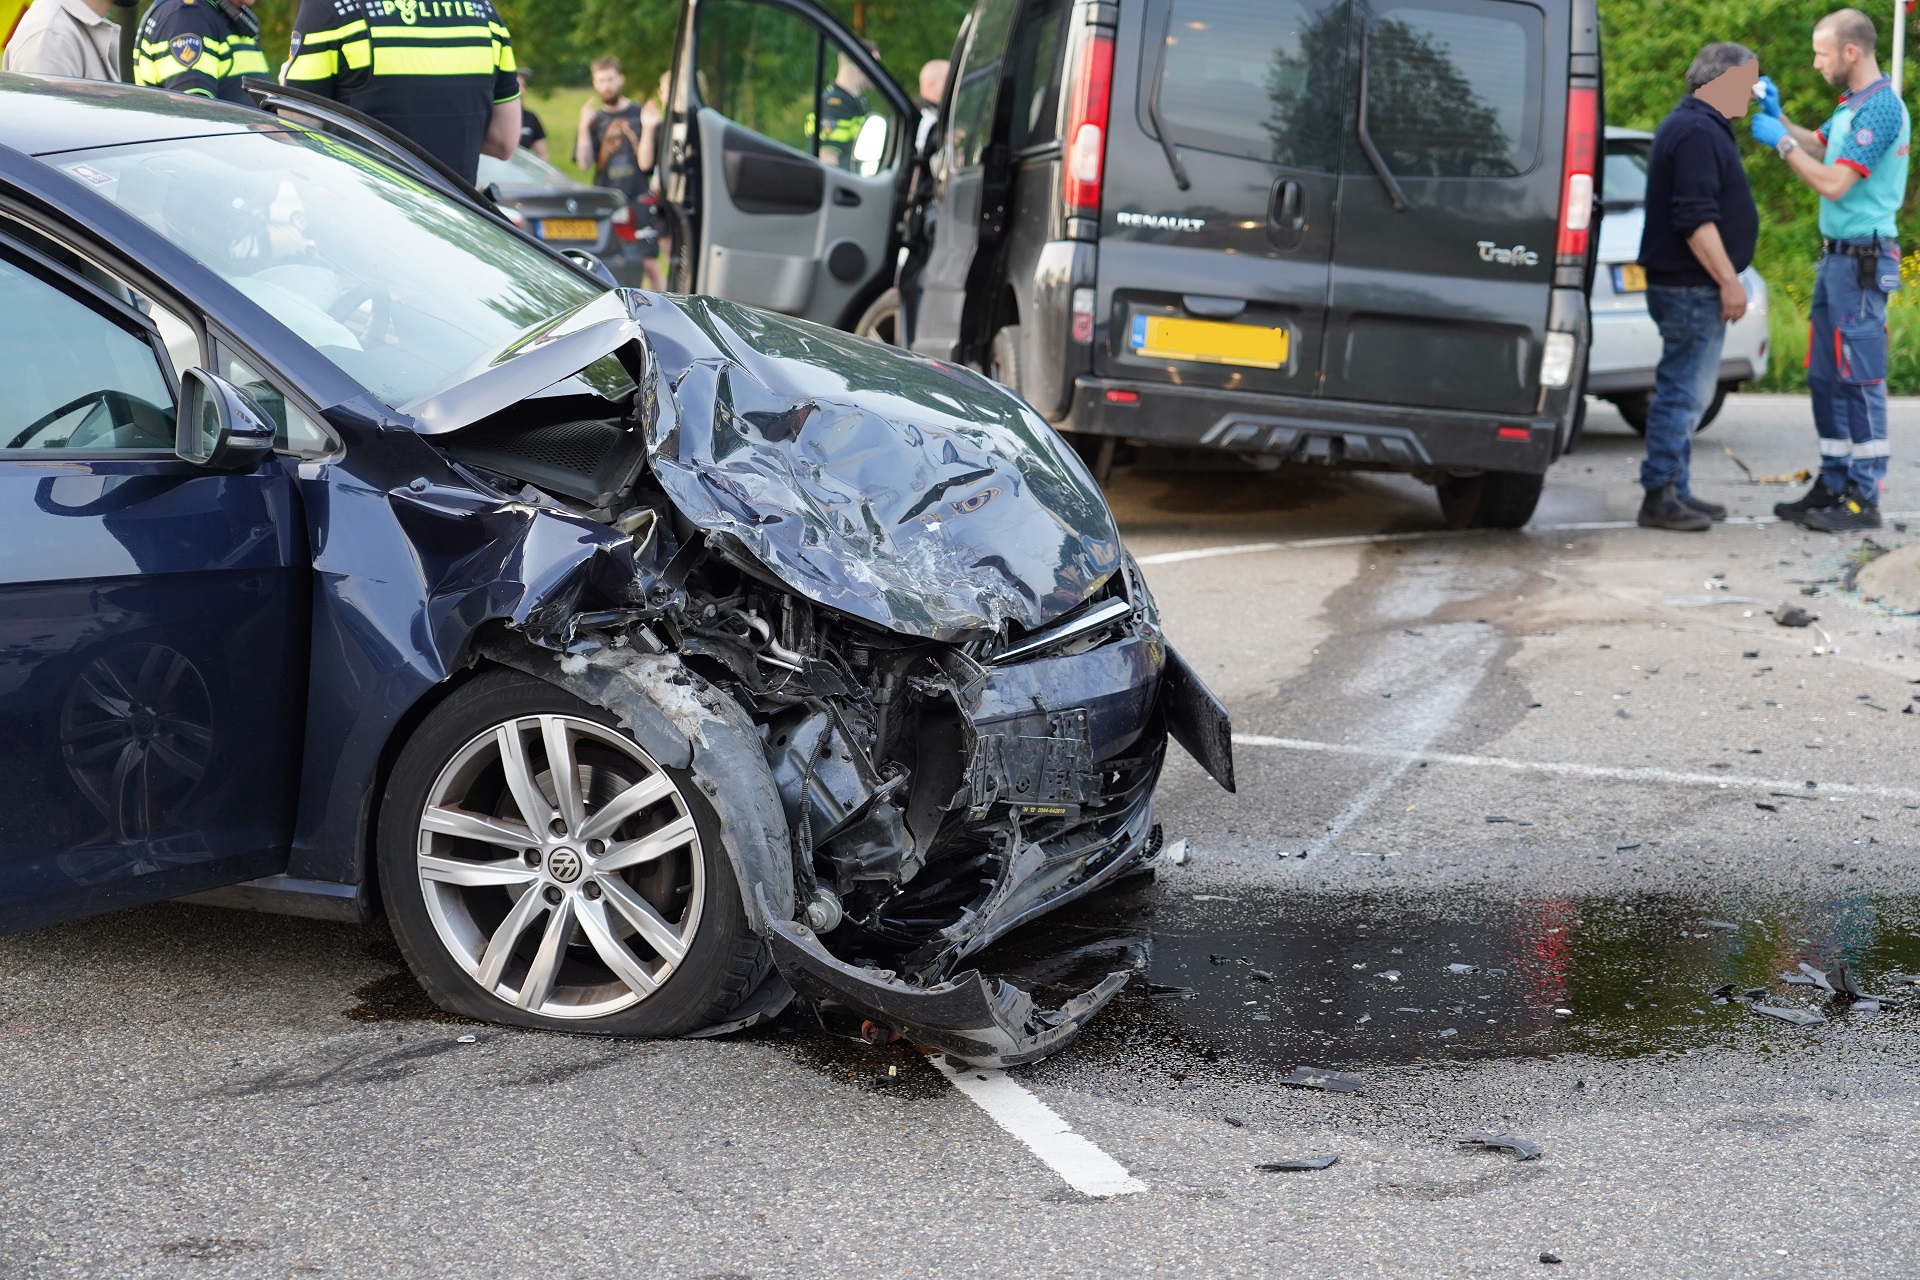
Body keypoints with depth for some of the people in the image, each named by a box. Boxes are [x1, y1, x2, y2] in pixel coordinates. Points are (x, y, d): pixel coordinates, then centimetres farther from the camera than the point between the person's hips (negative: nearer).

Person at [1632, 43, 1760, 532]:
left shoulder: (1696, 126, 19)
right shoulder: (1697, 132, -16)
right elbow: (1695, 219, -23)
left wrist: (1724, 280, 22)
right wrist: (1729, 281, -21)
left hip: (1692, 287, 11)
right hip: (1692, 288, -11)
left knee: (1685, 393, 14)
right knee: (1684, 392, -8)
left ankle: (1675, 491, 20)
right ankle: (1661, 497, -6)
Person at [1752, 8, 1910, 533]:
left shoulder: (1881, 108, -17)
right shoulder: (1852, 105, 13)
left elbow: (1834, 184, -20)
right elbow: (1819, 145, 30)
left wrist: (1781, 142, -12)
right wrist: (1778, 117, 15)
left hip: (1863, 259, -10)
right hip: (1837, 255, 10)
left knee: (1860, 381, -7)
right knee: (1826, 379, 13)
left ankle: (1865, 499, -4)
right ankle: (1833, 486, 20)